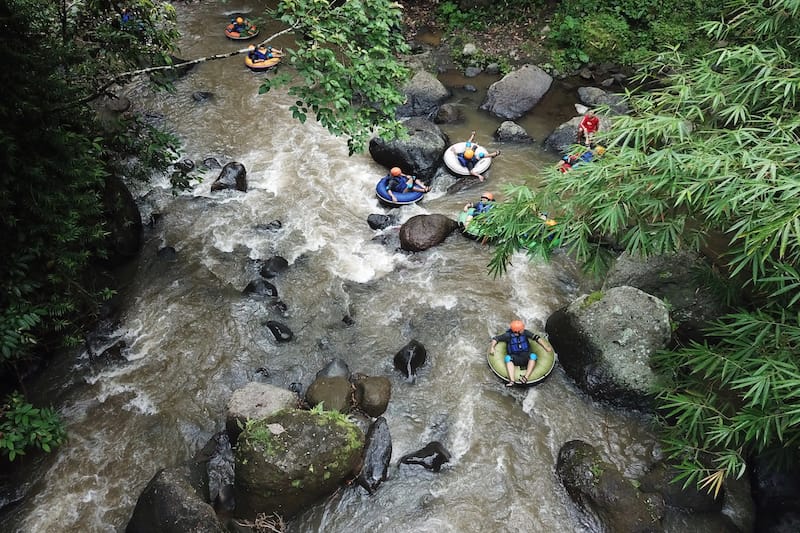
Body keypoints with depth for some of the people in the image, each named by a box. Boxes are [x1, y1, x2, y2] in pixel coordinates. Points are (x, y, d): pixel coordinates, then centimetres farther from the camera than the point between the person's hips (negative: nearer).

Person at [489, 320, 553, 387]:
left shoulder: (525, 333, -2)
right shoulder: (508, 335, -6)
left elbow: (537, 338, -4)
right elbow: (495, 338, -2)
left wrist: (546, 347, -9)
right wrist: (492, 347, -17)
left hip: (525, 356, 1)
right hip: (514, 357, -1)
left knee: (533, 356, -30)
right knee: (508, 358, -33)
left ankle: (526, 377, -44)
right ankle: (512, 380, -47)